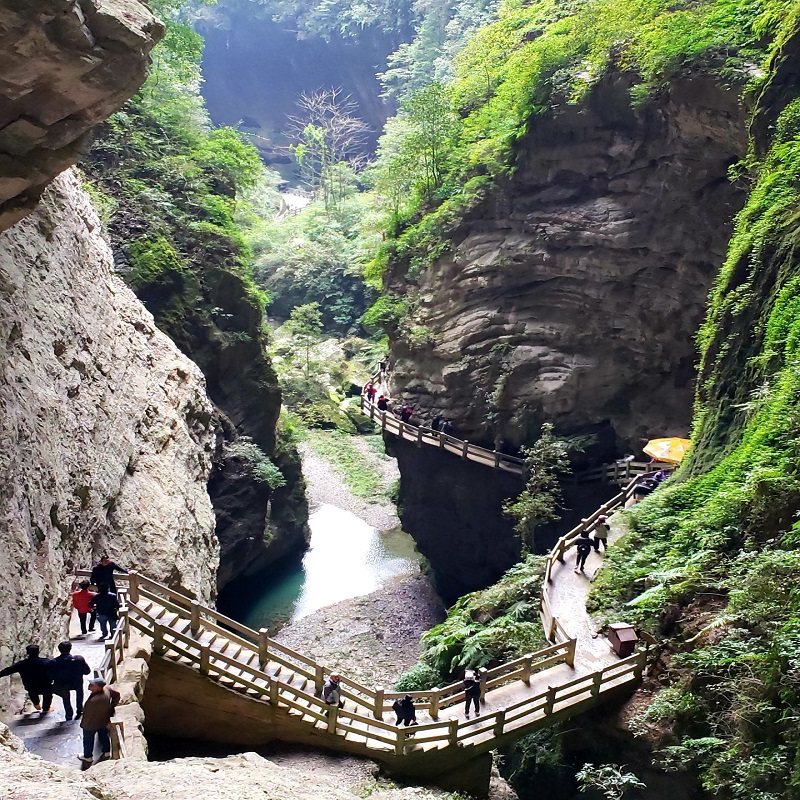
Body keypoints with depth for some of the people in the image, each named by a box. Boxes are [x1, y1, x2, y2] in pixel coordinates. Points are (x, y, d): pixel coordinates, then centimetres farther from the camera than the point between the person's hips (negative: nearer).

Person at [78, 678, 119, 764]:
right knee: (103, 735, 29)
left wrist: (83, 724, -10)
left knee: (88, 740, 20)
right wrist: (112, 706, 6)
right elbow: (117, 694, -3)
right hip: (104, 721, 7)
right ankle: (107, 752, 49)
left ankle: (88, 757, 41)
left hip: (91, 724, -7)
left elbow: (88, 715, -28)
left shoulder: (94, 700, -43)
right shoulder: (106, 689, -21)